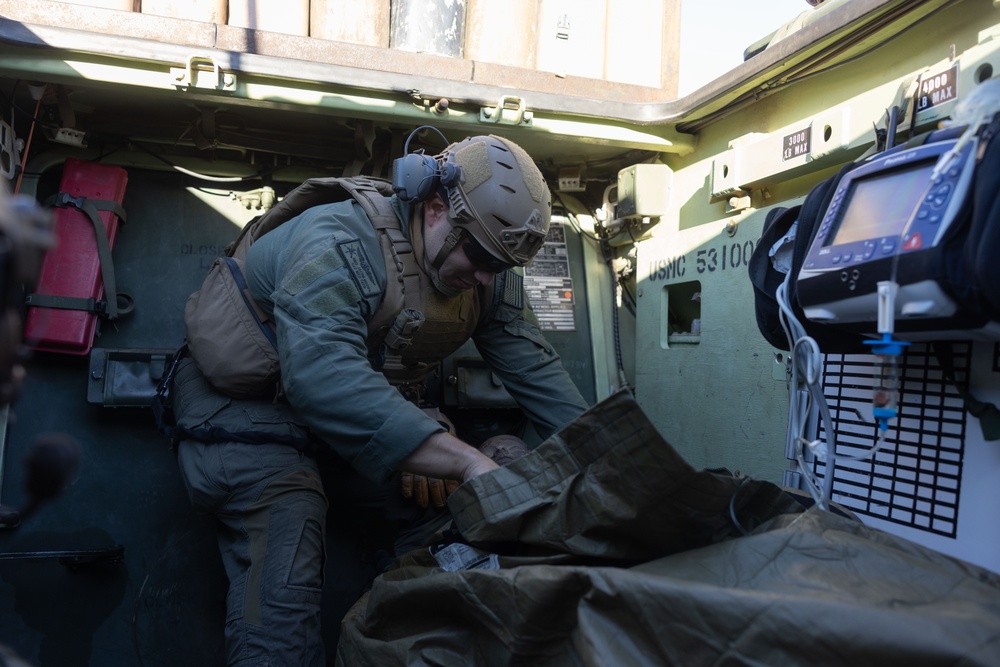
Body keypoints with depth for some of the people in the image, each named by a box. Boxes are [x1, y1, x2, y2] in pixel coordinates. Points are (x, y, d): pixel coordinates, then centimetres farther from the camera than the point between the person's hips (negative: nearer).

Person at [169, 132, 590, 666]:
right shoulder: (341, 245, -32)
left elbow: (535, 368, -7)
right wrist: (466, 463, -52)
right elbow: (322, 376, -47)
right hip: (247, 395, -6)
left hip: (376, 396, 7)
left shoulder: (492, 278, -9)